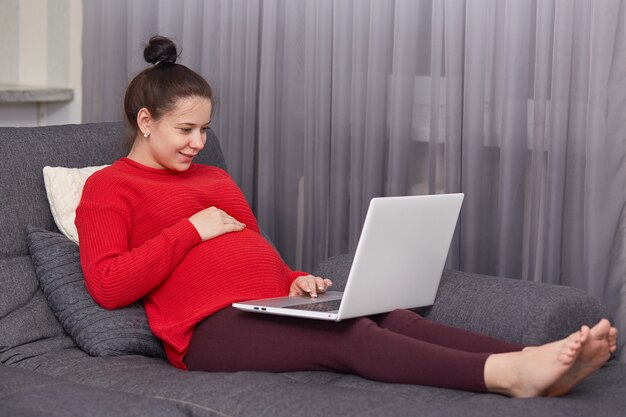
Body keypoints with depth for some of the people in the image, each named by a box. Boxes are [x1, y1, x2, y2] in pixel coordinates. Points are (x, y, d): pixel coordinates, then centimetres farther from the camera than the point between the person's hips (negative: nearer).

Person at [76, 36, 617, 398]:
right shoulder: (108, 188, 7)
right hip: (211, 325, -7)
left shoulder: (215, 179, 29)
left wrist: (295, 282, 6)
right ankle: (506, 374, -48)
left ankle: (532, 364, -39)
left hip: (273, 306, 7)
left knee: (392, 315, -21)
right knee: (349, 335, -30)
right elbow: (107, 285, -8)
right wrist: (193, 229, -7)